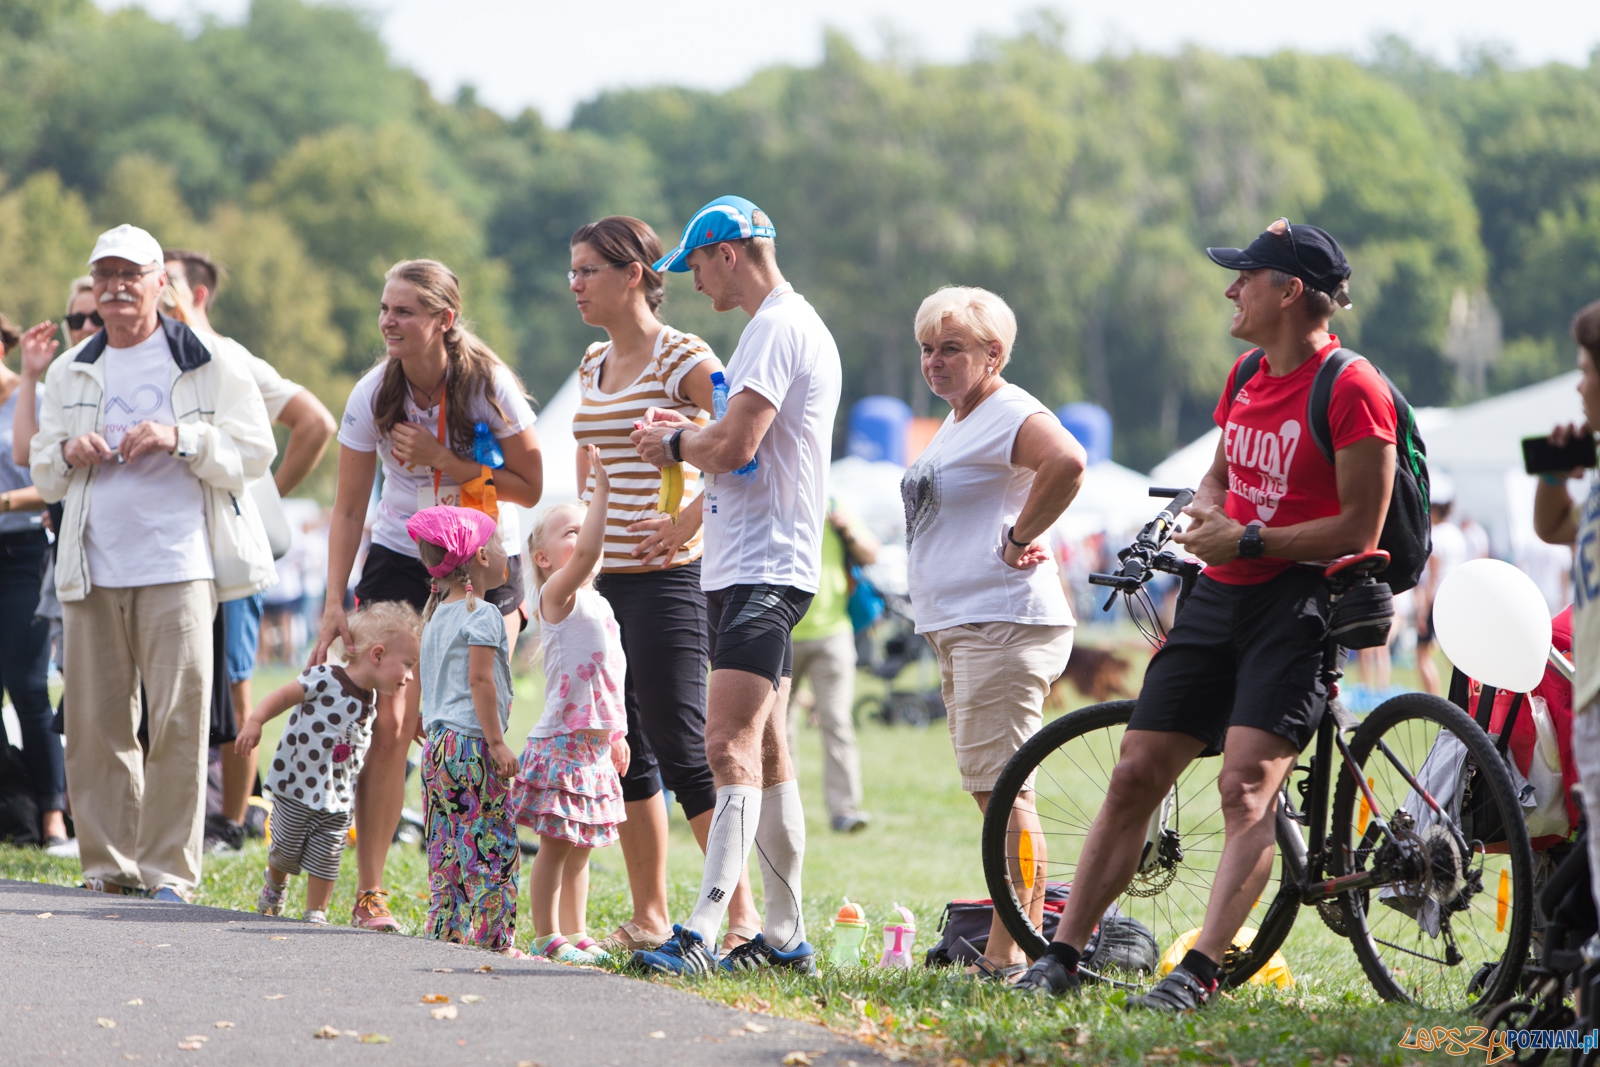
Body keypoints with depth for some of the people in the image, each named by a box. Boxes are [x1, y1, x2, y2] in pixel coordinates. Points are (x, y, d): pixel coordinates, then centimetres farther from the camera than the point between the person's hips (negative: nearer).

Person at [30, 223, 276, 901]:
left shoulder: (208, 363, 4)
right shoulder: (70, 374, 18)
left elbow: (255, 452, 0)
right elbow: (42, 475, 22)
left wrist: (180, 438, -13)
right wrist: (66, 454, 0)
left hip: (178, 564, -4)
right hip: (94, 570, 4)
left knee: (178, 718, -9)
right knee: (95, 722, 1)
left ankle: (169, 870, -5)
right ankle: (107, 865, 9)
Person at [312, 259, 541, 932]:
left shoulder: (487, 385, -15)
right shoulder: (374, 396, -10)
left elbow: (529, 488, -13)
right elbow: (349, 508, -4)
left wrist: (443, 460, -23)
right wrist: (334, 603, -11)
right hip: (399, 564, 1)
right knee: (390, 725, -10)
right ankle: (368, 892, -4)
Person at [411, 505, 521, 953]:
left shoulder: (437, 614, 16)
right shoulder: (481, 614, -10)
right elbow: (480, 680, -16)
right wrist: (497, 742, -16)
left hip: (438, 745, 9)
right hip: (472, 744, -9)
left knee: (446, 850, 10)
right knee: (492, 849, -7)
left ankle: (444, 933, 10)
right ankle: (489, 937, -10)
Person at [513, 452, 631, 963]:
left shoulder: (598, 604, 18)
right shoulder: (558, 596, -7)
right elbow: (587, 554, -26)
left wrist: (616, 732, 22)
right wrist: (600, 490, -26)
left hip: (594, 743, 8)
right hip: (561, 742, -8)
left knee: (580, 846, 12)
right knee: (556, 844, -5)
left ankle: (574, 934, 17)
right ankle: (547, 936, -2)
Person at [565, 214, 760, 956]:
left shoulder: (681, 359, -10)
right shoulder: (595, 365, 14)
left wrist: (689, 521, -17)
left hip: (664, 577, -8)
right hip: (606, 579, 8)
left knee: (681, 750, -11)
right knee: (623, 752, 9)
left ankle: (742, 912, -6)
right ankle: (648, 918, 15)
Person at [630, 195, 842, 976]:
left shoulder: (779, 328, -14)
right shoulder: (789, 325, 21)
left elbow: (736, 446, -23)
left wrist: (677, 443, -4)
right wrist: (687, 433, 14)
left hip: (763, 571, -11)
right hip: (744, 567, 11)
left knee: (731, 746, -19)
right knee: (763, 754, 14)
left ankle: (702, 932, -29)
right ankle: (784, 935, 19)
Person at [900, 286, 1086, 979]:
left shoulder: (1010, 415, -12)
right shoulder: (958, 420, 20)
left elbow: (1067, 463, -32)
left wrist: (1021, 539, -22)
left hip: (1003, 626, -11)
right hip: (958, 628, 11)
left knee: (1000, 788, -13)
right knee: (991, 789, 11)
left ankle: (1007, 957, -14)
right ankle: (1021, 942, 14)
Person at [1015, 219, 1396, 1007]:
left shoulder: (1350, 389, -12)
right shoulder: (1246, 376, 13)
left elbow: (1359, 529, -14)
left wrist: (1247, 541, -16)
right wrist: (1204, 511, 4)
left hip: (1297, 597, -8)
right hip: (1220, 594, 8)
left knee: (1247, 785, -20)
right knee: (1135, 773, 4)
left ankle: (1199, 971, -25)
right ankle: (1062, 957, 9)